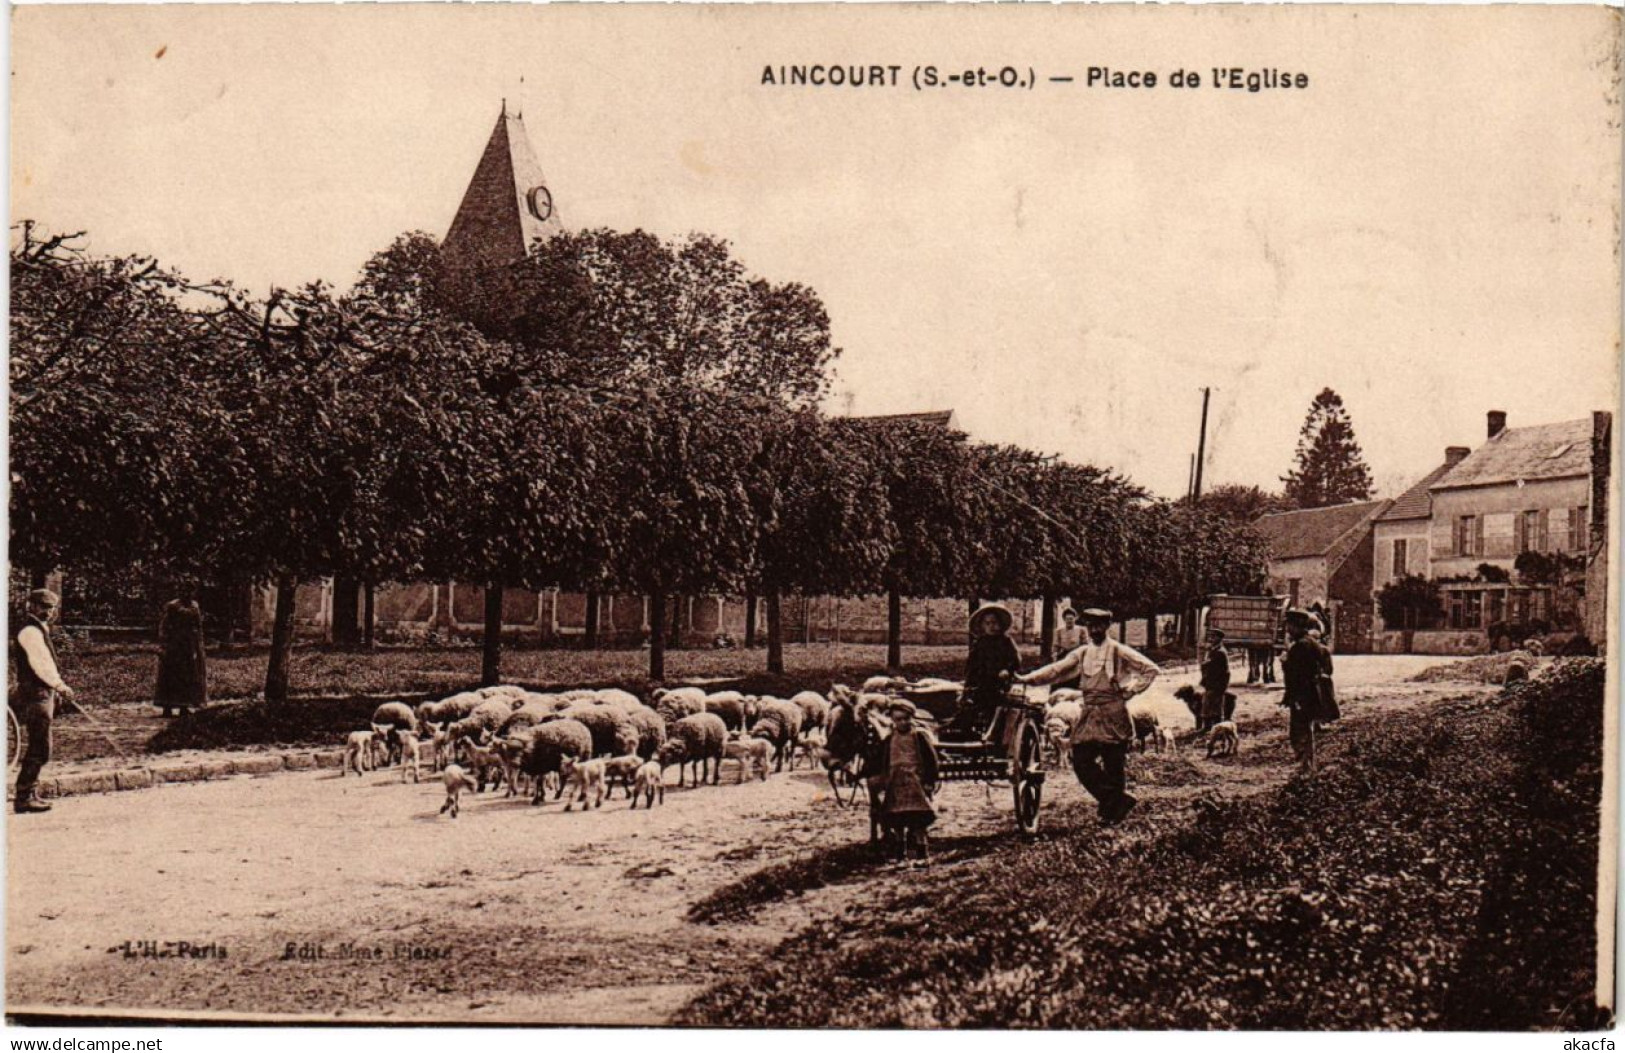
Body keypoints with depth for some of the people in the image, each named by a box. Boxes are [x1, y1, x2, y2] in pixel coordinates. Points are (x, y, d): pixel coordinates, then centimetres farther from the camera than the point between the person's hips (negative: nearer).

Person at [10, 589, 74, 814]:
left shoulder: (39, 628, 18)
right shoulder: (29, 630, -14)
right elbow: (40, 663, -22)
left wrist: (54, 689, 18)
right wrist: (60, 685, -22)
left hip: (42, 693, 11)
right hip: (35, 695, -11)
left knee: (37, 748, 15)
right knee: (39, 749, -11)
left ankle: (30, 794, 21)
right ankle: (24, 797, -9)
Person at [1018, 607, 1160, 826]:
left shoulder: (1118, 651, -2)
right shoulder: (1083, 654, 14)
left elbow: (1151, 669, -3)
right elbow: (1056, 670, 7)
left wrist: (1130, 691, -7)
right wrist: (1026, 679, -5)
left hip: (1113, 715, -5)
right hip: (1089, 715, 6)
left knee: (1113, 765, -2)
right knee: (1081, 761, -2)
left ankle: (1112, 812, 12)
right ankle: (1119, 800, 8)